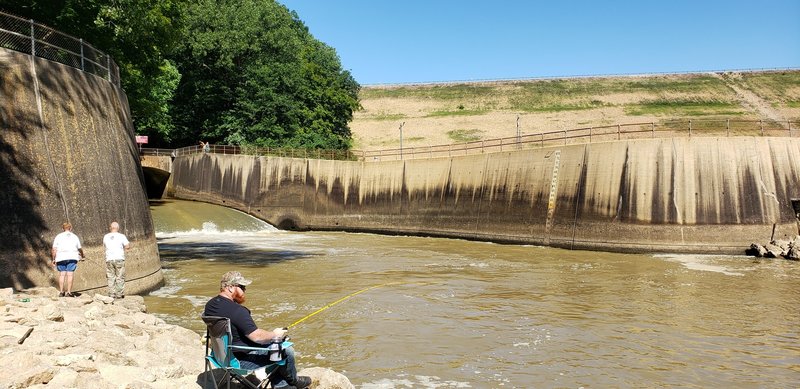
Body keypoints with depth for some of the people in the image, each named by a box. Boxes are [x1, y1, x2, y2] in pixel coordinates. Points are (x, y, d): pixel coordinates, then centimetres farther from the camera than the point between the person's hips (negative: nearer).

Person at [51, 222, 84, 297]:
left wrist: (53, 259, 8)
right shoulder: (75, 237, 15)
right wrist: (82, 256, 39)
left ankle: (61, 292, 4)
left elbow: (54, 249, 2)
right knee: (70, 274, -3)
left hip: (61, 257, 0)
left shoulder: (58, 236, 11)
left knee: (62, 274, 5)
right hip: (72, 257, 0)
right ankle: (68, 292, -7)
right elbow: (80, 249, 22)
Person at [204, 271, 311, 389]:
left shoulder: (210, 305, 0)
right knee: (287, 351, 1)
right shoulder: (237, 311, -29)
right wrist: (275, 334, -7)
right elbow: (257, 337, -27)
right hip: (242, 360, -10)